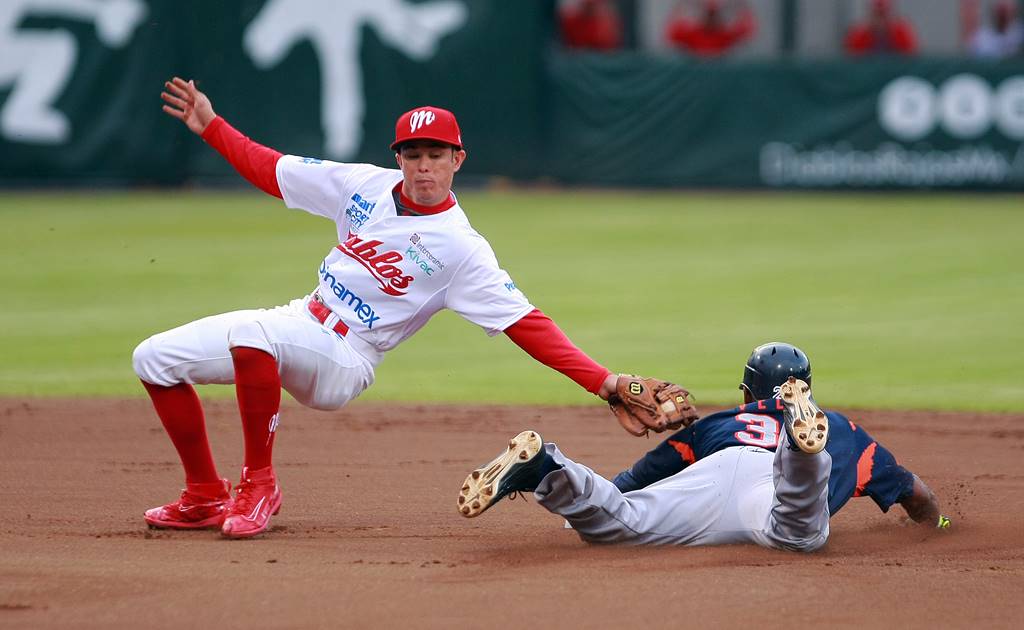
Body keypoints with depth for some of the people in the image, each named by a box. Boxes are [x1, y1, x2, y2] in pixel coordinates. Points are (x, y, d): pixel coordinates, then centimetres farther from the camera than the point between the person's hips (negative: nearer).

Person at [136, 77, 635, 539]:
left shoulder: (462, 249, -14)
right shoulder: (366, 185, 3)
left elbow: (524, 324, -19)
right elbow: (272, 170, 15)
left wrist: (603, 383, -29)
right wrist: (211, 126, 10)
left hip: (344, 362, -7)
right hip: (297, 323, 7)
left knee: (253, 332, -38)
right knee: (154, 358, 2)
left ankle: (259, 485, -21)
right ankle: (206, 498, 14)